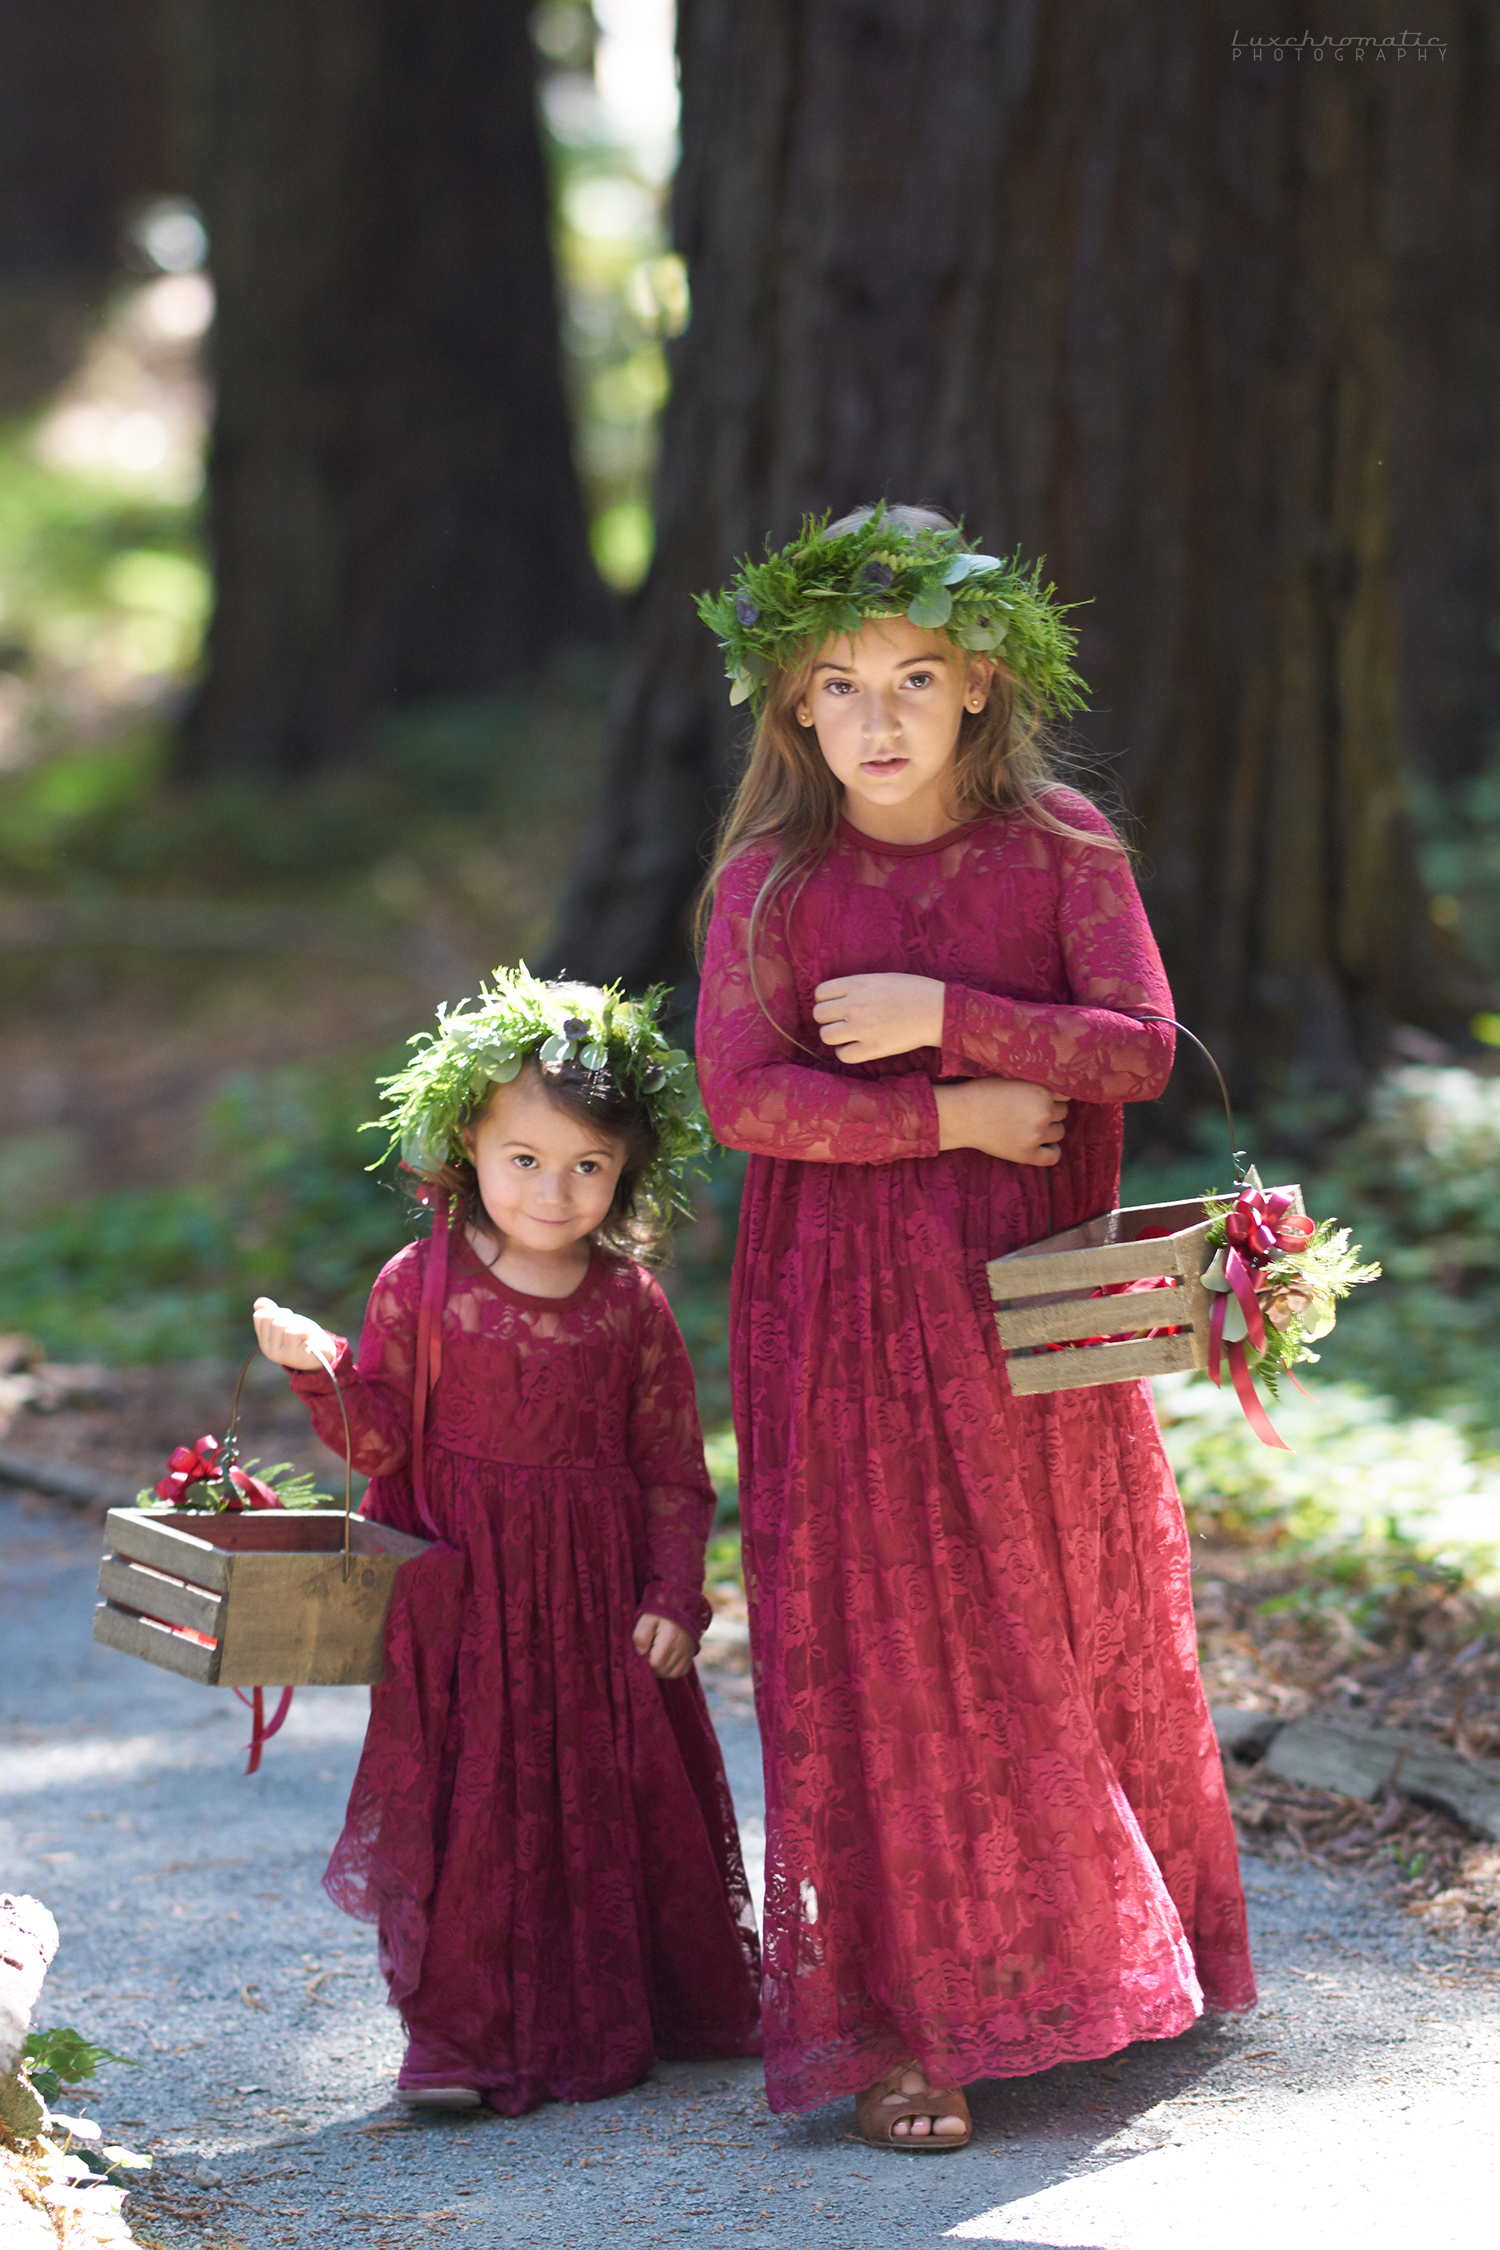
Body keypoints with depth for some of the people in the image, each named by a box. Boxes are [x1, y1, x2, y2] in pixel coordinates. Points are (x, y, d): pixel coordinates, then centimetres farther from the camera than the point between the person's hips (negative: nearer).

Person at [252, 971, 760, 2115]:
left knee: (622, 1795, 8)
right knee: (474, 1802, -1)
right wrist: (321, 1373, -19)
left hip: (599, 1592, 2)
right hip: (463, 1596, -1)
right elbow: (380, 1440, -2)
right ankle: (471, 2033, 6)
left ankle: (618, 2016, 25)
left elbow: (674, 1465, 3)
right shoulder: (421, 1287, -3)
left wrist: (674, 1595, -4)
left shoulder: (631, 1303, 0)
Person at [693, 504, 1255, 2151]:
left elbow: (1139, 1049, -8)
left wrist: (942, 1012, -18)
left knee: (1077, 1626, 11)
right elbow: (742, 1097, -10)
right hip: (850, 1311, -2)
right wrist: (950, 1115, -15)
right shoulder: (770, 880, -3)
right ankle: (892, 2025, 4)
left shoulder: (1060, 849, 0)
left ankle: (1088, 1960, 30)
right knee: (884, 1646, -1)